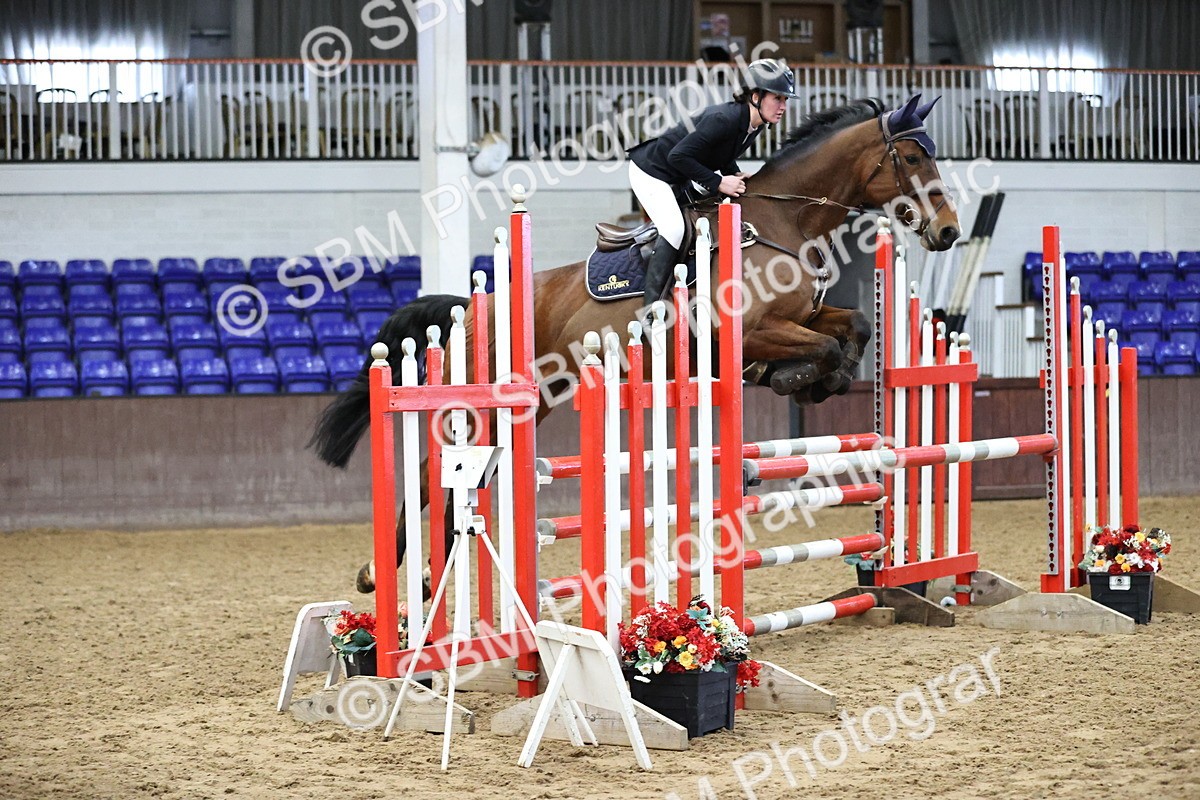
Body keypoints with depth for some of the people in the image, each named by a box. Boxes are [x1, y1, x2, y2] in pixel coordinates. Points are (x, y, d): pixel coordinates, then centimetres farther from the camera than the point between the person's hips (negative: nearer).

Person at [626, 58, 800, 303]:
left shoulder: (754, 126, -5)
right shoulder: (724, 118, -32)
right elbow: (678, 156, -32)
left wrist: (735, 176, -6)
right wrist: (718, 182, -29)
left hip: (680, 181, 10)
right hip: (650, 172, -10)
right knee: (674, 230, -25)